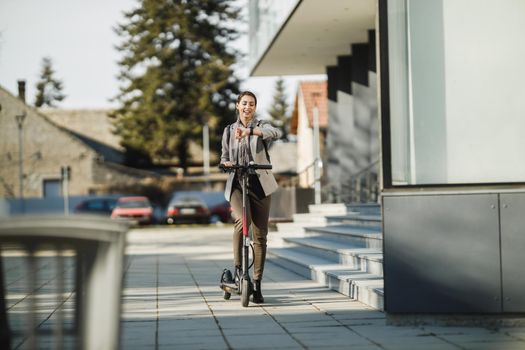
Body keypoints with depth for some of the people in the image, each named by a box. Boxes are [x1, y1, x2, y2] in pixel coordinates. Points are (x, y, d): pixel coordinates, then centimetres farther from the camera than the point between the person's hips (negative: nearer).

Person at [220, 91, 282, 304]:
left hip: (260, 184, 0)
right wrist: (226, 163, -7)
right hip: (237, 184, 0)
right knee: (242, 219, -30)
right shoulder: (229, 130, 12)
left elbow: (276, 133, -20)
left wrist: (250, 131, -33)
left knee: (260, 236, 1)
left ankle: (257, 285, 9)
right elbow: (224, 157, 18)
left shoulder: (261, 126, 3)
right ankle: (238, 267, -15)